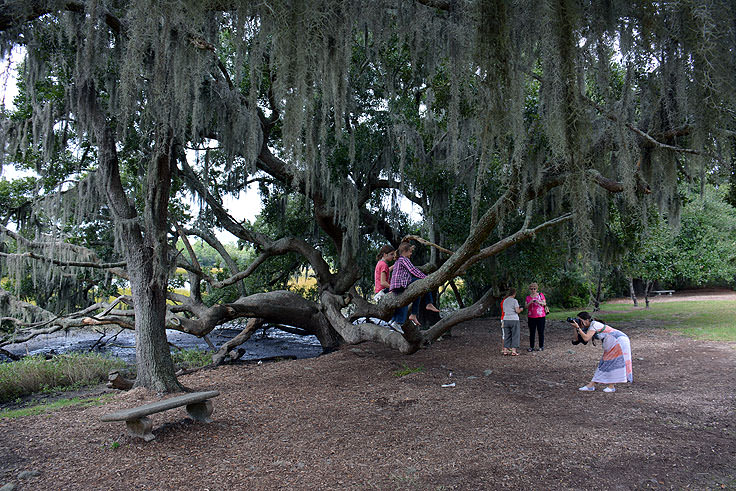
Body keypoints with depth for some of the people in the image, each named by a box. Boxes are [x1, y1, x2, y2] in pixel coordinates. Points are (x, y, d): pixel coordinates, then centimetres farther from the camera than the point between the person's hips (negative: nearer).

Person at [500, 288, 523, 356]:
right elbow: (517, 311, -12)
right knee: (515, 335, 1)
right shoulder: (514, 301, -7)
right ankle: (513, 351, -2)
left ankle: (505, 350, 9)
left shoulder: (504, 301, 10)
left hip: (506, 320, 5)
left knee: (507, 336, 11)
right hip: (514, 319, -5)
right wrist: (521, 309, 10)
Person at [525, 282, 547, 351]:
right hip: (531, 317, 2)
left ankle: (541, 346, 7)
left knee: (541, 332, -1)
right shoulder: (528, 297, 12)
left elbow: (545, 303, 2)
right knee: (531, 332, 0)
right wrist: (530, 303, -13)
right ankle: (531, 347, 4)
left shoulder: (541, 294, 6)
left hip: (540, 316, -2)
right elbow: (526, 306, 6)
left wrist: (539, 302, -16)